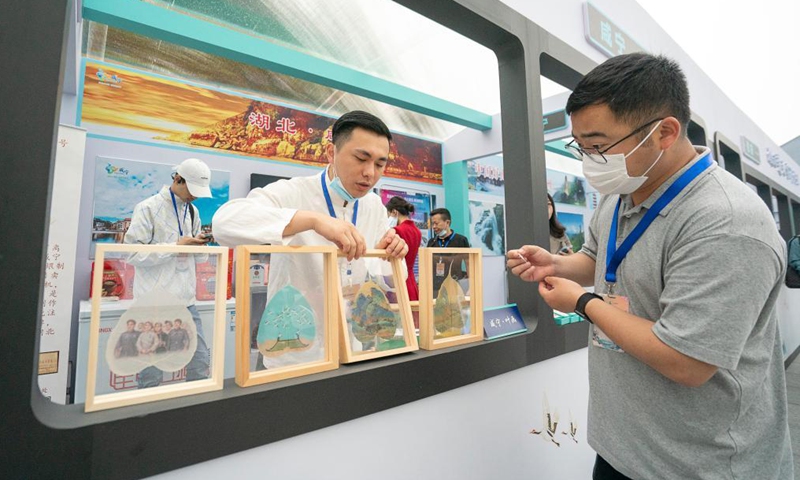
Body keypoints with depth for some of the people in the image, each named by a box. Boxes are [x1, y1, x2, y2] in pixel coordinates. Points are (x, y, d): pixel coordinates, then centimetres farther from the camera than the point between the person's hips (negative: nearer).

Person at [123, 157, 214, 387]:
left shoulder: (193, 211, 12)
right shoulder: (148, 208, -7)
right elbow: (133, 254, -13)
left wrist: (199, 245, -5)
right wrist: (176, 246, -16)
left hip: (186, 301, 6)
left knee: (201, 361, 9)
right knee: (152, 370, 4)